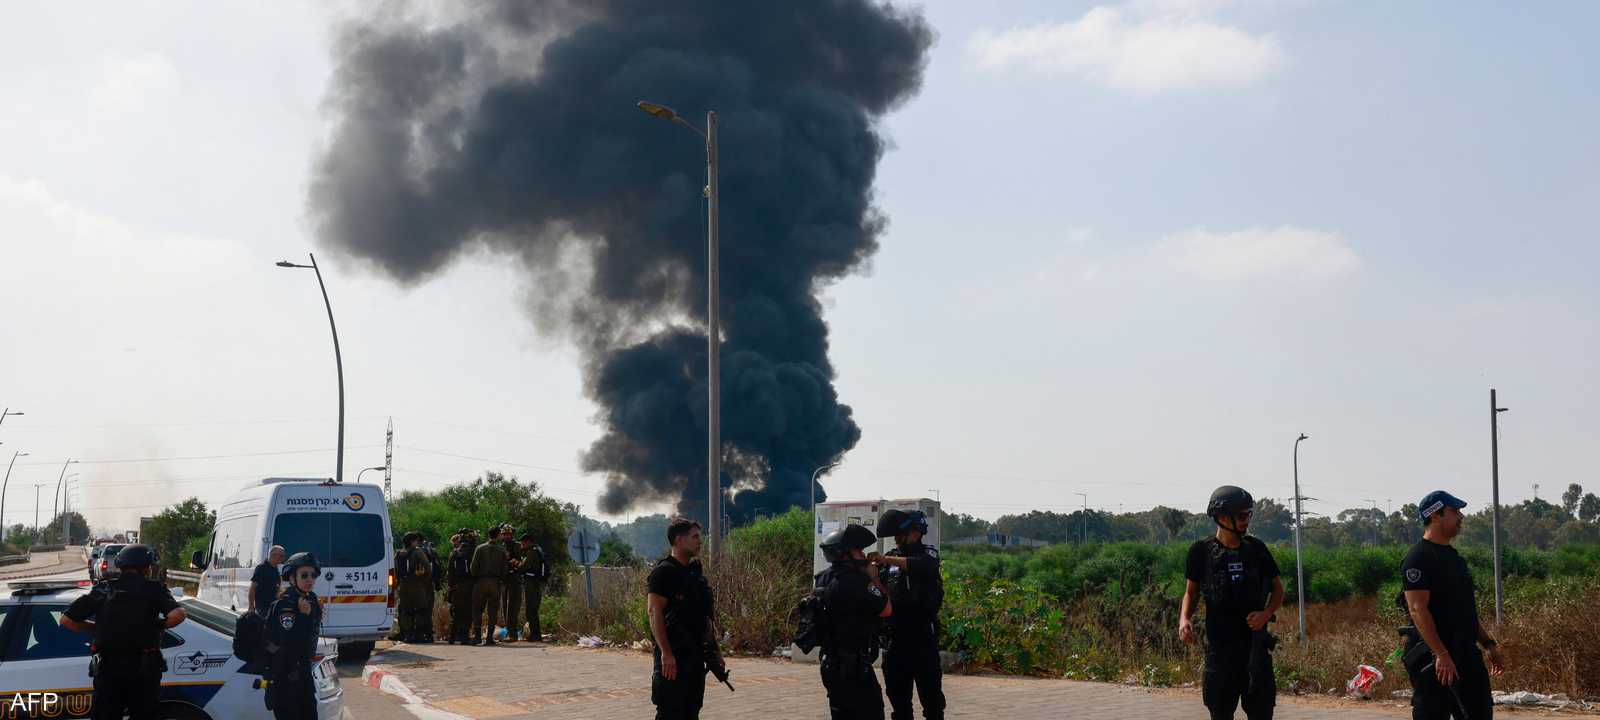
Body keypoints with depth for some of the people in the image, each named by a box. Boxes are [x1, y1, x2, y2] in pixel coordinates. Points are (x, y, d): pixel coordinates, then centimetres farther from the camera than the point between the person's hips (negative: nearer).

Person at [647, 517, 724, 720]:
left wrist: (714, 651, 17)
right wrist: (666, 653, -23)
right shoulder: (664, 572, -11)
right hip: (673, 656, -9)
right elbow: (655, 613, -18)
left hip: (695, 654, 9)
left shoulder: (695, 571, 15)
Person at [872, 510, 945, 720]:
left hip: (923, 637, -4)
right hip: (895, 637, 4)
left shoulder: (928, 554, 0)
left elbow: (921, 565, -24)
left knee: (931, 695, 0)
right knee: (898, 695, 9)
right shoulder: (891, 557, 12)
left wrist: (887, 560, -35)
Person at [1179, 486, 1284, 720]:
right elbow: (1191, 592, 9)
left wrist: (1266, 613, -8)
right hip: (1219, 645, -1)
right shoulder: (1202, 551, 0)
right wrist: (1184, 618, -10)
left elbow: (1277, 589, 12)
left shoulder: (1256, 549, 4)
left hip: (1255, 641, 1)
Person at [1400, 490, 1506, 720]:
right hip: (1433, 658, -10)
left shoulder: (1453, 557, 19)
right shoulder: (1418, 558, -12)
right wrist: (1441, 655, -26)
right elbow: (1417, 609, -21)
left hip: (1466, 657, 10)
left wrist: (1488, 644, 20)